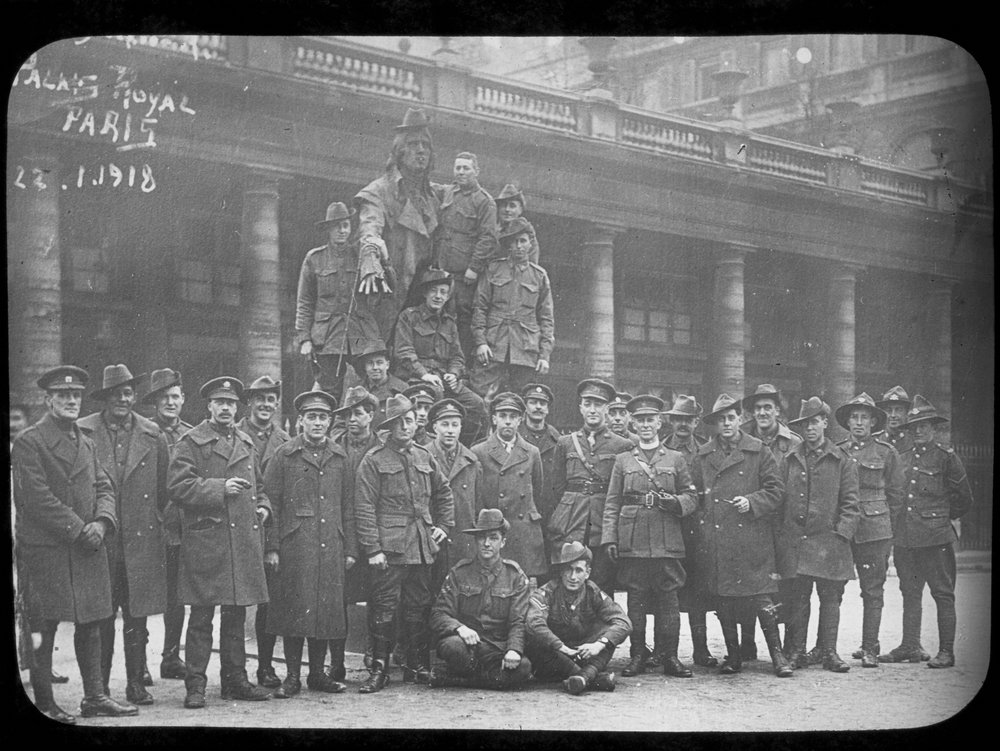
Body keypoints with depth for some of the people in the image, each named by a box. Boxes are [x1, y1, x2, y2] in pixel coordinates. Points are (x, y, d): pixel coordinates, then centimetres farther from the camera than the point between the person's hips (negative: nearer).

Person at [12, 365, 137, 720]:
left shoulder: (86, 443, 18)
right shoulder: (28, 442, -6)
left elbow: (104, 487, 15)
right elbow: (37, 497, -13)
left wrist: (101, 522, -6)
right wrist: (78, 529, -14)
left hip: (88, 549, 7)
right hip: (46, 549, -7)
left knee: (90, 624, 9)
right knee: (43, 628, -3)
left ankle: (95, 697, 16)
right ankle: (43, 702, 3)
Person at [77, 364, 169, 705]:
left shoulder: (153, 434, 7)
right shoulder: (82, 432, 0)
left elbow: (165, 488, 12)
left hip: (141, 539, 2)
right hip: (99, 539, -2)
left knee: (137, 617, 6)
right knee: (100, 618, 1)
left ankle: (136, 684, 15)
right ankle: (99, 687, 10)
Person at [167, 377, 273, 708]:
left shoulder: (247, 443, 18)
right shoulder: (191, 442, -1)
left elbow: (258, 485, 29)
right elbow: (178, 486, -11)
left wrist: (263, 507, 9)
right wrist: (220, 488, -16)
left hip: (244, 541, 6)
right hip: (205, 540, -6)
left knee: (236, 615, 11)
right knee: (201, 617, -3)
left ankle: (235, 680, 19)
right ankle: (195, 685, 2)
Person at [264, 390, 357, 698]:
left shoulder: (340, 458, 12)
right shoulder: (284, 455, 1)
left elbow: (348, 507, 14)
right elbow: (270, 502, -1)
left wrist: (350, 549, 10)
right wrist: (271, 547, -7)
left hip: (331, 546, 3)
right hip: (294, 546, -3)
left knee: (327, 609, 5)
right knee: (294, 609, -1)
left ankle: (317, 673, 15)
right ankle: (292, 675, 7)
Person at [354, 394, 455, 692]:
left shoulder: (425, 457, 13)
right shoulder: (374, 460, -4)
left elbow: (444, 493, 26)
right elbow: (364, 508, -7)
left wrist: (443, 525, 14)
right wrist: (372, 549, -13)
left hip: (422, 545, 5)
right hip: (388, 547, -5)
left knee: (419, 608, 9)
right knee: (384, 608, -4)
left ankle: (417, 667, 17)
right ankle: (379, 670, 2)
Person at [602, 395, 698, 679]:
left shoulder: (676, 459, 12)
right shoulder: (623, 460, 12)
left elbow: (691, 497, 11)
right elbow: (612, 504, 9)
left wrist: (674, 502, -11)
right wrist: (609, 538, -1)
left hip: (667, 542, 0)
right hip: (632, 542, 0)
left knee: (668, 599, -1)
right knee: (635, 599, 2)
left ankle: (670, 657, 4)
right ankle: (637, 655, 8)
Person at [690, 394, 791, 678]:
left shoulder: (759, 452, 4)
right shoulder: (702, 455, 11)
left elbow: (776, 490, 3)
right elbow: (695, 494, 16)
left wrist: (752, 502, -11)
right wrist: (702, 518, 1)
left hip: (751, 536, -3)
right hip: (715, 540, 3)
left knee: (760, 599, -7)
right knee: (723, 601, 6)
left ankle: (777, 655, 2)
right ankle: (732, 655, 16)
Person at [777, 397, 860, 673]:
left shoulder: (842, 461, 6)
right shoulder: (790, 460, 11)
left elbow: (850, 503, 3)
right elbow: (779, 499, 11)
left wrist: (842, 534, -8)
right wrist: (780, 536, 3)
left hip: (829, 542, -1)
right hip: (794, 542, 1)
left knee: (831, 599, 2)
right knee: (795, 599, 2)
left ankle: (828, 652, 9)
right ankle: (796, 652, 8)